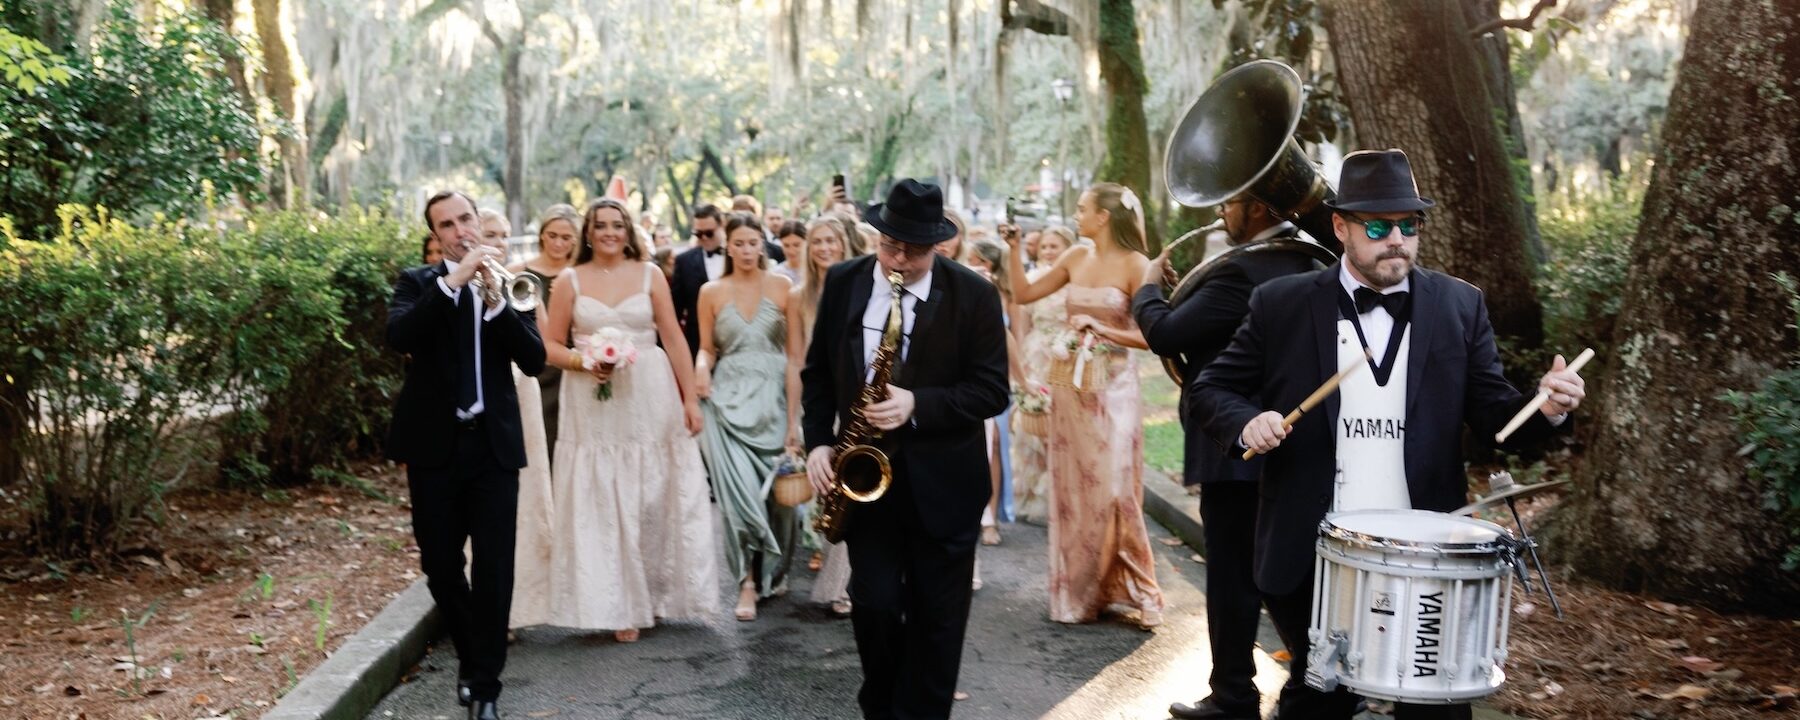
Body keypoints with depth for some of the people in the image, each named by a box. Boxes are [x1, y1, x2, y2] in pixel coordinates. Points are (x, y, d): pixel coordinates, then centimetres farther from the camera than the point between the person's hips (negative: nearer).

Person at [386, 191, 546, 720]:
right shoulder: (418, 282, 4)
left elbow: (534, 361, -5)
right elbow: (398, 337, -17)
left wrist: (495, 300, -16)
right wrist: (452, 281, -24)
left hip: (493, 444, 0)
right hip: (434, 445, 0)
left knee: (494, 569, -3)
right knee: (440, 565, 9)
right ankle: (471, 657, 33)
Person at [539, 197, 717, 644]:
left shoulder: (649, 275, 4)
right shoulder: (569, 281, 4)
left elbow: (673, 339, 3)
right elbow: (550, 345, 4)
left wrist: (690, 398, -1)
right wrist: (582, 363, -15)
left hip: (650, 401, 0)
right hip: (593, 406, 0)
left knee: (653, 500, 6)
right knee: (601, 505, 1)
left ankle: (652, 594, 22)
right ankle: (619, 605, 10)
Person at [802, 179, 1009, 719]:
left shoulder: (974, 295, -8)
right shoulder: (842, 283, 2)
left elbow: (992, 389, -10)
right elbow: (818, 370, 10)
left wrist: (918, 406, -22)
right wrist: (818, 441, -2)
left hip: (942, 480, -1)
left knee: (936, 615, 7)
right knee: (874, 602, 0)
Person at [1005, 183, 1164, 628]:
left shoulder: (1134, 265, -9)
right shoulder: (1075, 259, 7)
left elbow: (1150, 335, -12)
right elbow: (1023, 294, 12)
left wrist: (1099, 327, -18)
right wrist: (1014, 249, 5)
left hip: (1112, 387, -5)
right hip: (1069, 384, 6)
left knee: (1112, 491, -4)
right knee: (1072, 490, 9)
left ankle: (1135, 592, 10)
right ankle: (1077, 591, 21)